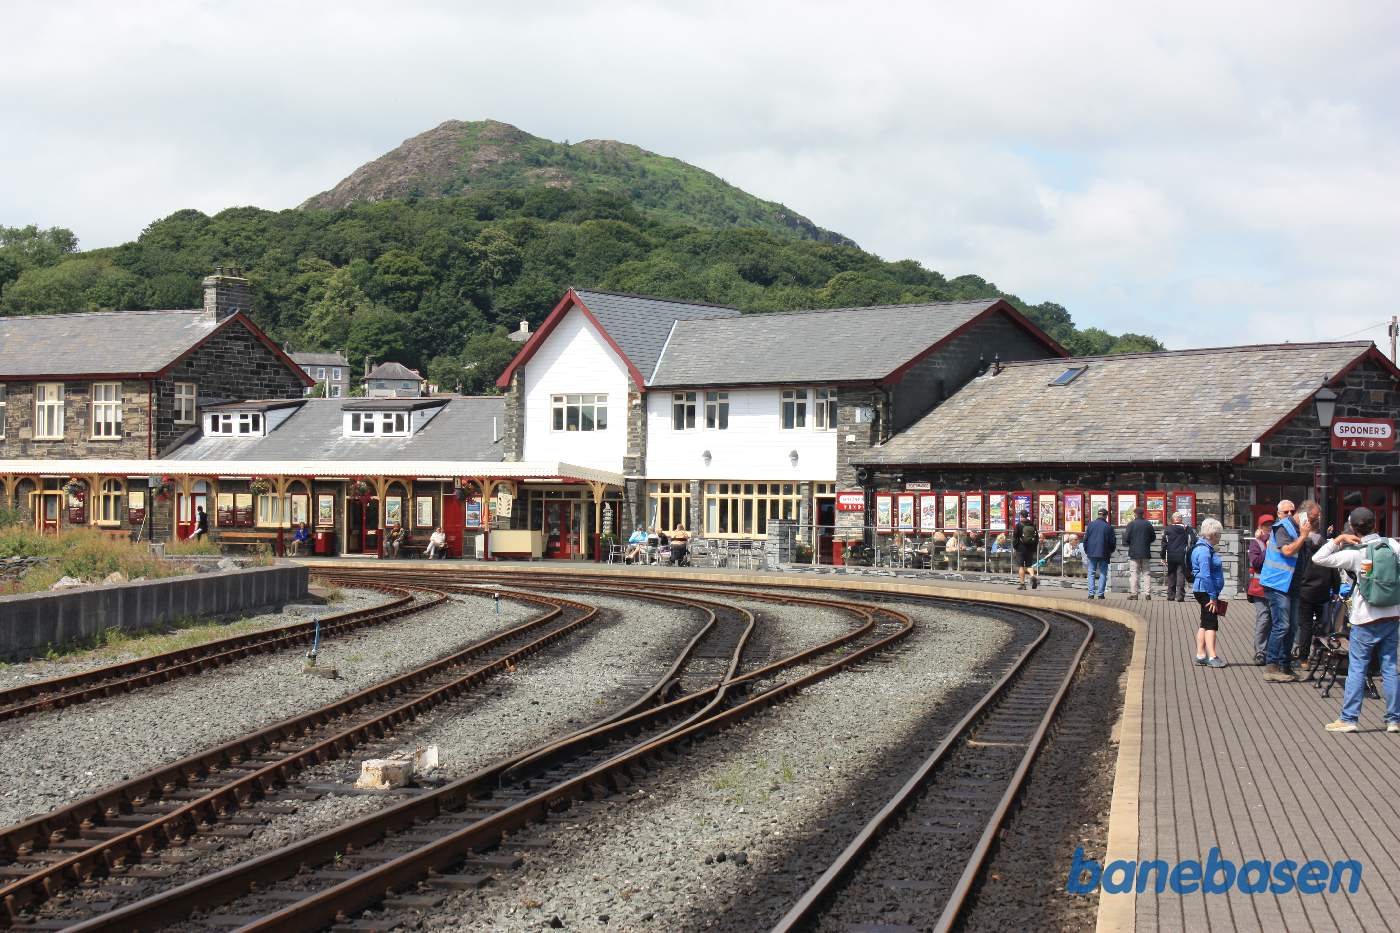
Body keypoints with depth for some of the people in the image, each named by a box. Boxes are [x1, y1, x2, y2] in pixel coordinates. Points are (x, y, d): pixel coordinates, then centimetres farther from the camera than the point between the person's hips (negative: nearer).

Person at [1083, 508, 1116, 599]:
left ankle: (1091, 593, -2)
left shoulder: (1091, 524, 1)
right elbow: (1112, 541, 0)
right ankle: (1100, 594, 0)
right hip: (1104, 554, -1)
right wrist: (1111, 550, 18)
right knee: (1103, 574, 5)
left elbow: (1085, 539, 3)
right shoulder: (1108, 527, -4)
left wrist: (1086, 551, 13)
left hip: (1092, 553, 1)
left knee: (1091, 573, 6)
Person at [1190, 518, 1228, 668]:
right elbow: (1205, 575, -23)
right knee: (1211, 624, -10)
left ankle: (1200, 655, 16)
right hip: (1206, 591, -10)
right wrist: (1213, 597, -21)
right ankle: (1212, 657, -11)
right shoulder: (1204, 550, -18)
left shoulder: (1206, 548, 15)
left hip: (1205, 592, 10)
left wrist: (1214, 596, 21)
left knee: (1205, 624, 12)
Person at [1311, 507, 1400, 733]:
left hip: (1366, 621, -4)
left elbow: (1318, 558, -9)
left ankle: (1348, 718, 0)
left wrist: (1339, 539, -5)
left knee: (1356, 669, 1)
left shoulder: (1355, 554, -11)